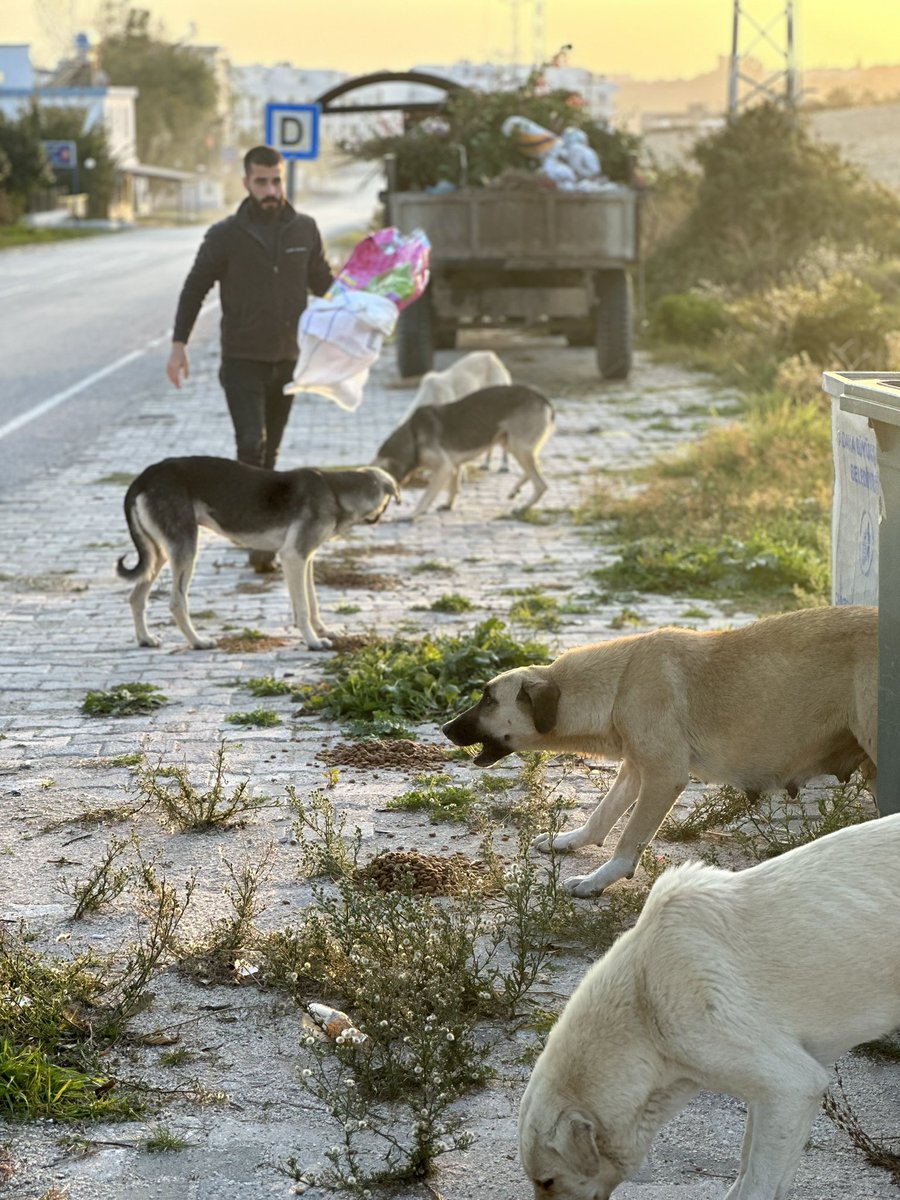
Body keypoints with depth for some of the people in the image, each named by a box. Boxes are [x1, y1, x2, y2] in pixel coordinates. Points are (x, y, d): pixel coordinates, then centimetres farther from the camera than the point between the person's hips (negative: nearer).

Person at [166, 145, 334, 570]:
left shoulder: (304, 229, 3)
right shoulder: (225, 235, -5)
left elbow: (323, 284, 15)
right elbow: (194, 289, 0)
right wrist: (178, 345, -6)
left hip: (288, 360, 4)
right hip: (242, 361, -4)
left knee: (269, 451, 12)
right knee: (251, 444, -15)